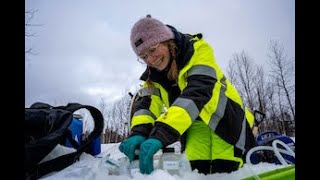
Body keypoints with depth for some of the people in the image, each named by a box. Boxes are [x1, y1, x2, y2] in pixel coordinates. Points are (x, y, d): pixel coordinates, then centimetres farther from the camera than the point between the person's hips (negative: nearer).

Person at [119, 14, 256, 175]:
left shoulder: (198, 50, -20)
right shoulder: (153, 74, -1)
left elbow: (197, 91, -35)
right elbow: (147, 101, -14)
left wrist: (162, 133, -46)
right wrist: (139, 132, -36)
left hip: (224, 118, -4)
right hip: (196, 122, 4)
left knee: (224, 171, -8)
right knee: (198, 170, -8)